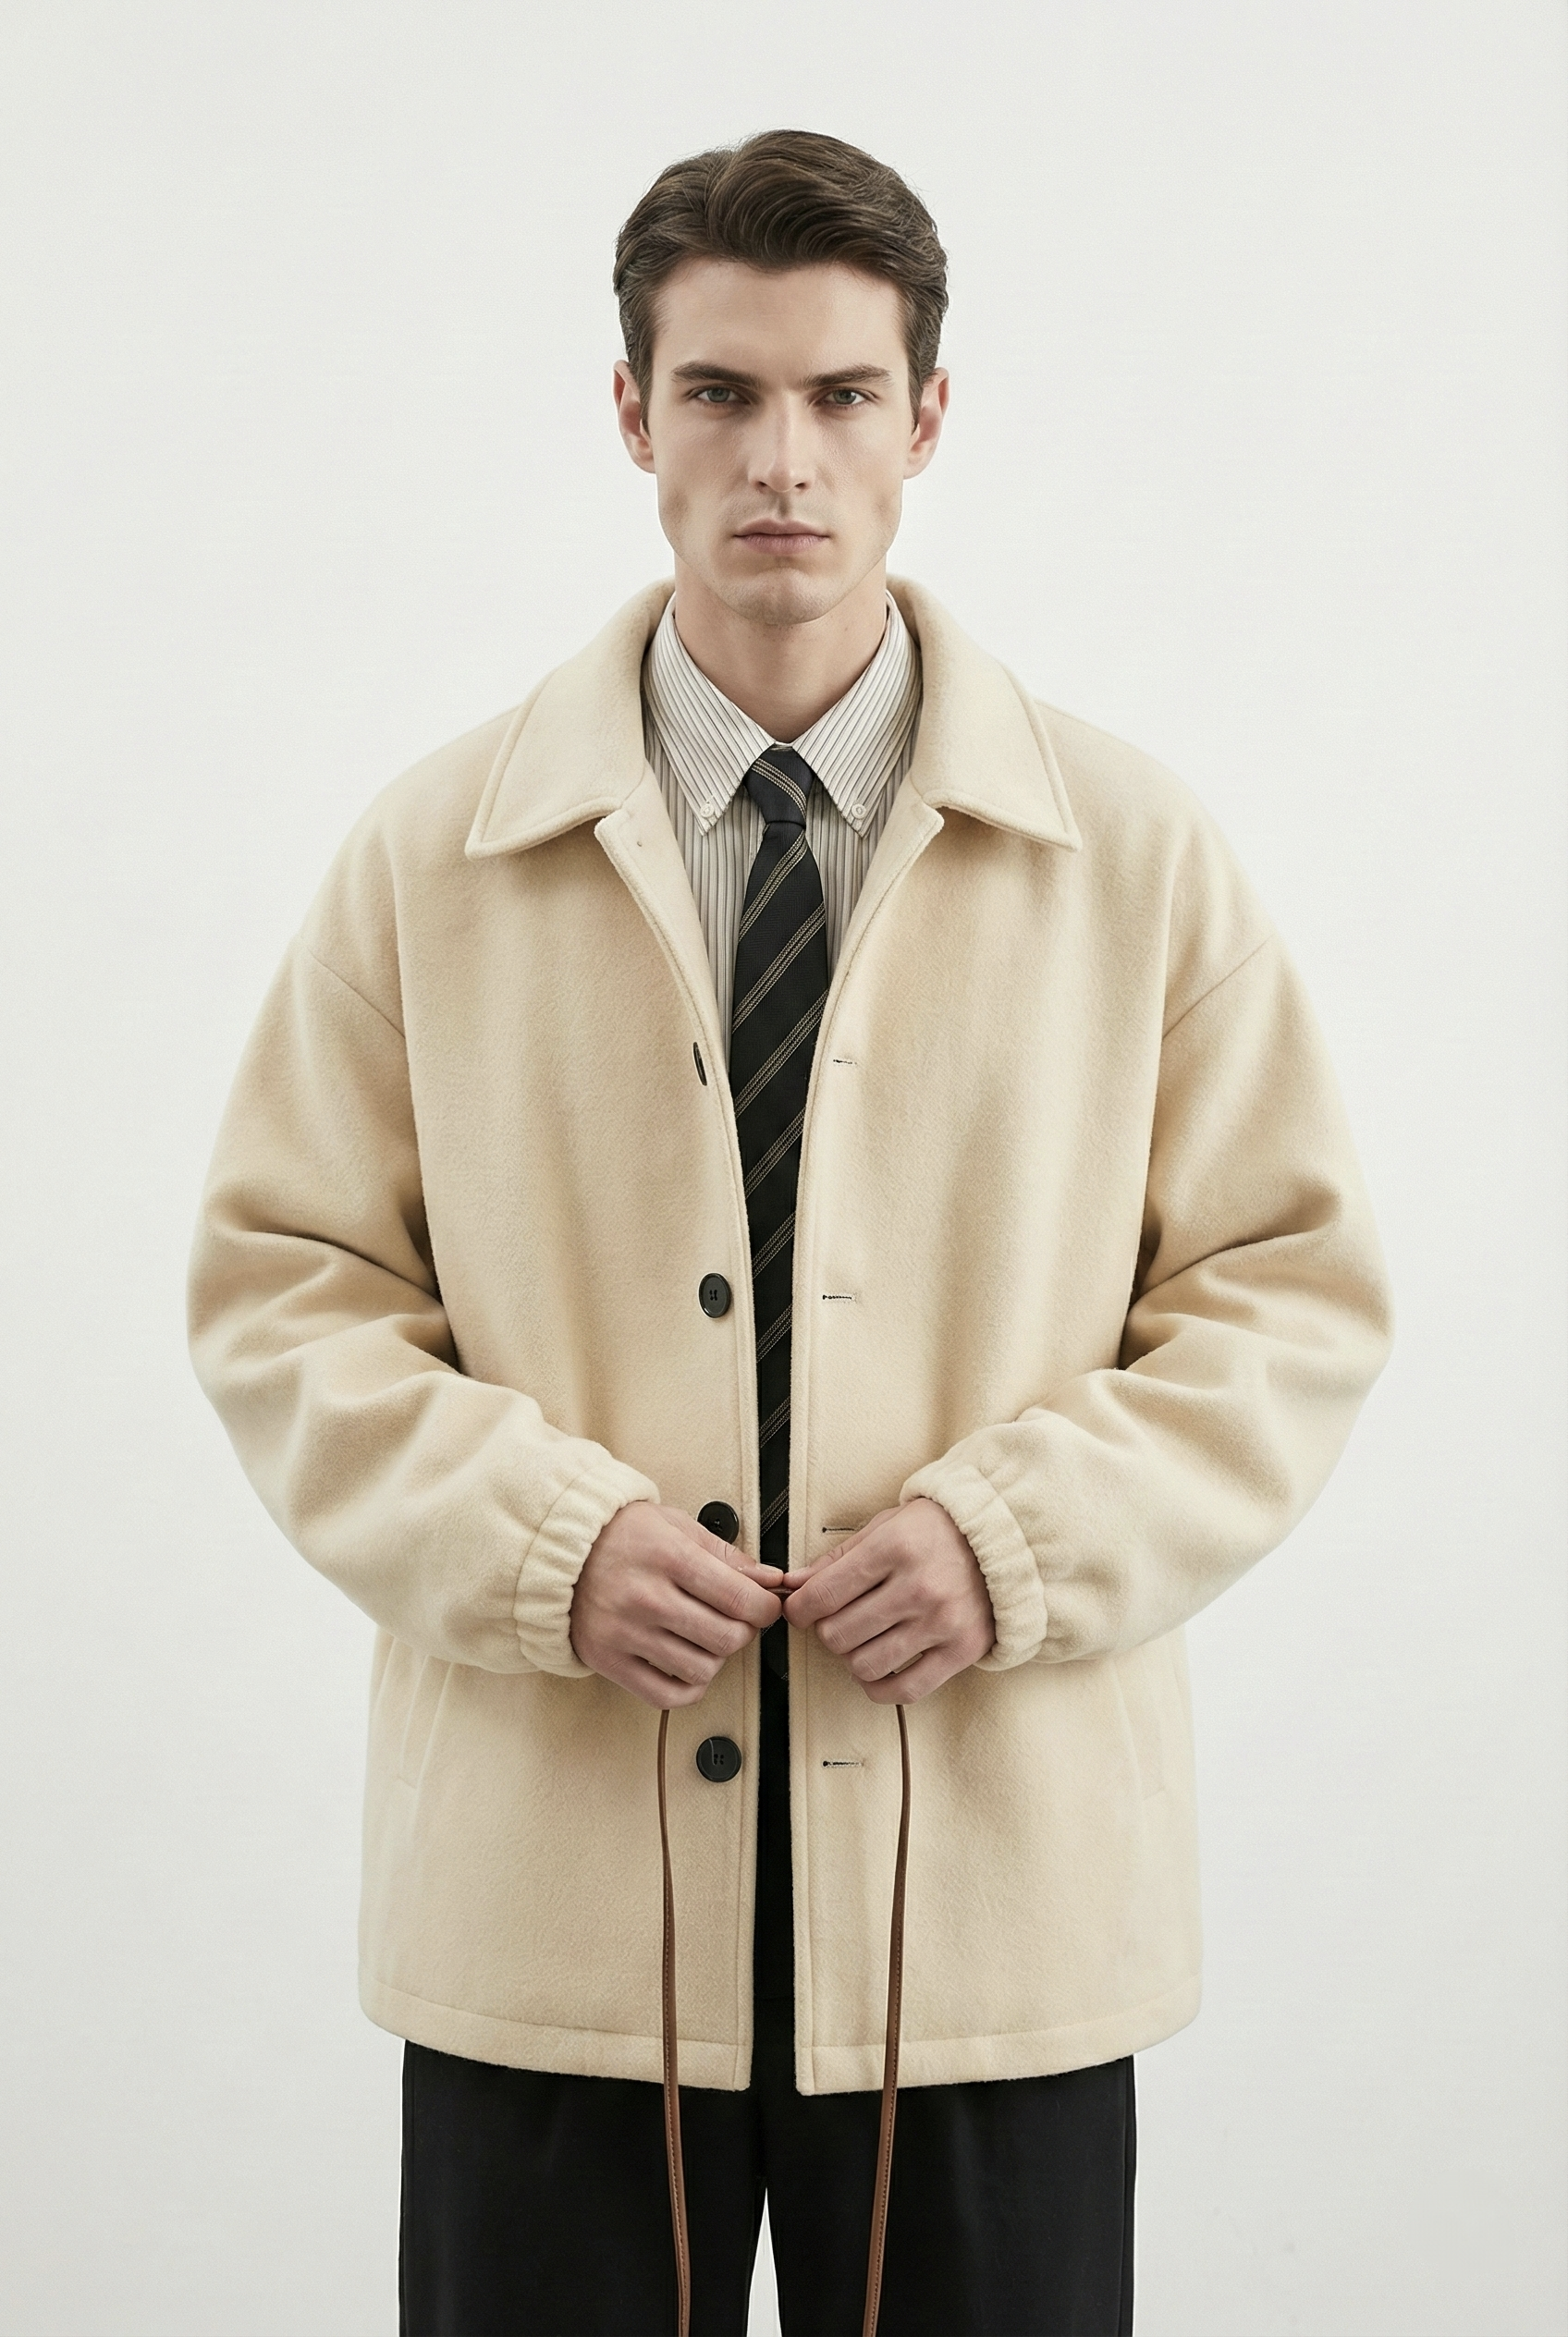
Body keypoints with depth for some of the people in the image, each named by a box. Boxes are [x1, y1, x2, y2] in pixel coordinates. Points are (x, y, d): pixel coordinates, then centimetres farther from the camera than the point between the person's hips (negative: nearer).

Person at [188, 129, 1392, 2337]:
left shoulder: (1138, 854, 3)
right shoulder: (433, 856, 4)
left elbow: (1298, 1292, 3)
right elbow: (283, 1287, 4)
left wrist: (1019, 1540, -12)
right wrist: (541, 1537, -12)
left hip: (990, 1888, 0)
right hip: (553, 1890, 0)